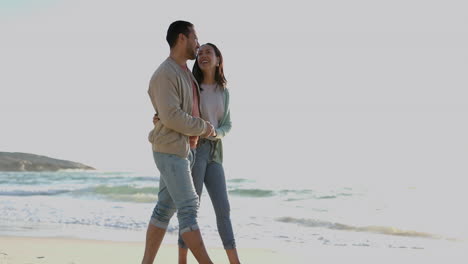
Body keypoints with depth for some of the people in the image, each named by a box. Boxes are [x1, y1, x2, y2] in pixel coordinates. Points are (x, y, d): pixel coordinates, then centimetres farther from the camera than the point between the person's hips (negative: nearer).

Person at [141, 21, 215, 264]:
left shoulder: (184, 73, 16)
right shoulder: (165, 74, -17)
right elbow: (171, 116, -25)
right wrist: (203, 127, -12)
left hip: (183, 150, 10)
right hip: (170, 152, -10)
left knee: (165, 208, 8)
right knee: (189, 208, -11)